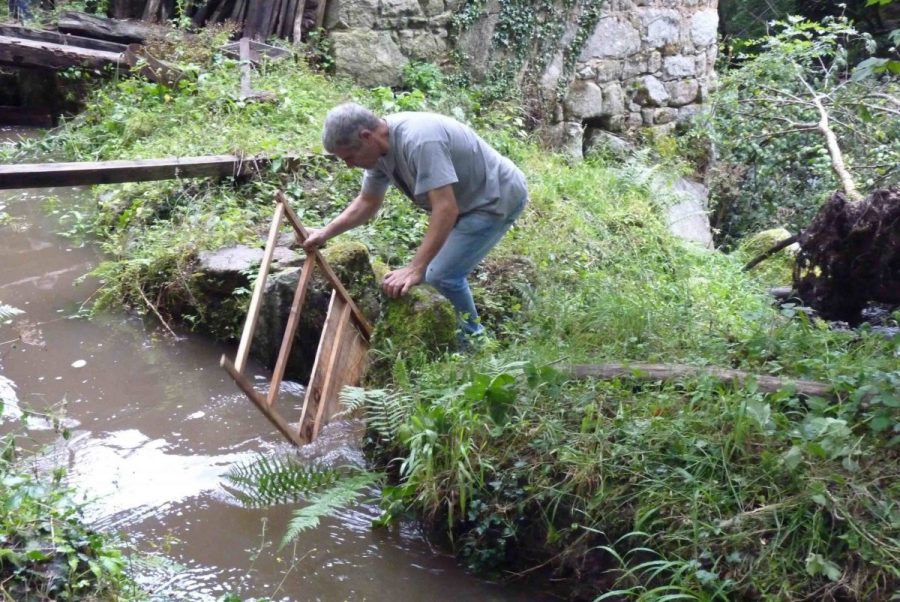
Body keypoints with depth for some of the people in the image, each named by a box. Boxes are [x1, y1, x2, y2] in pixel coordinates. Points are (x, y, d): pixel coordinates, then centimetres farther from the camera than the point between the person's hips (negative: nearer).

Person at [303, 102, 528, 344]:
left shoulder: (419, 141, -34)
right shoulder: (379, 146, -5)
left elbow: (446, 209, -39)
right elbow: (367, 202, 10)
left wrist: (415, 269, -40)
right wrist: (324, 233, 0)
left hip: (497, 197, -9)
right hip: (468, 198, 9)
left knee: (442, 275, -12)